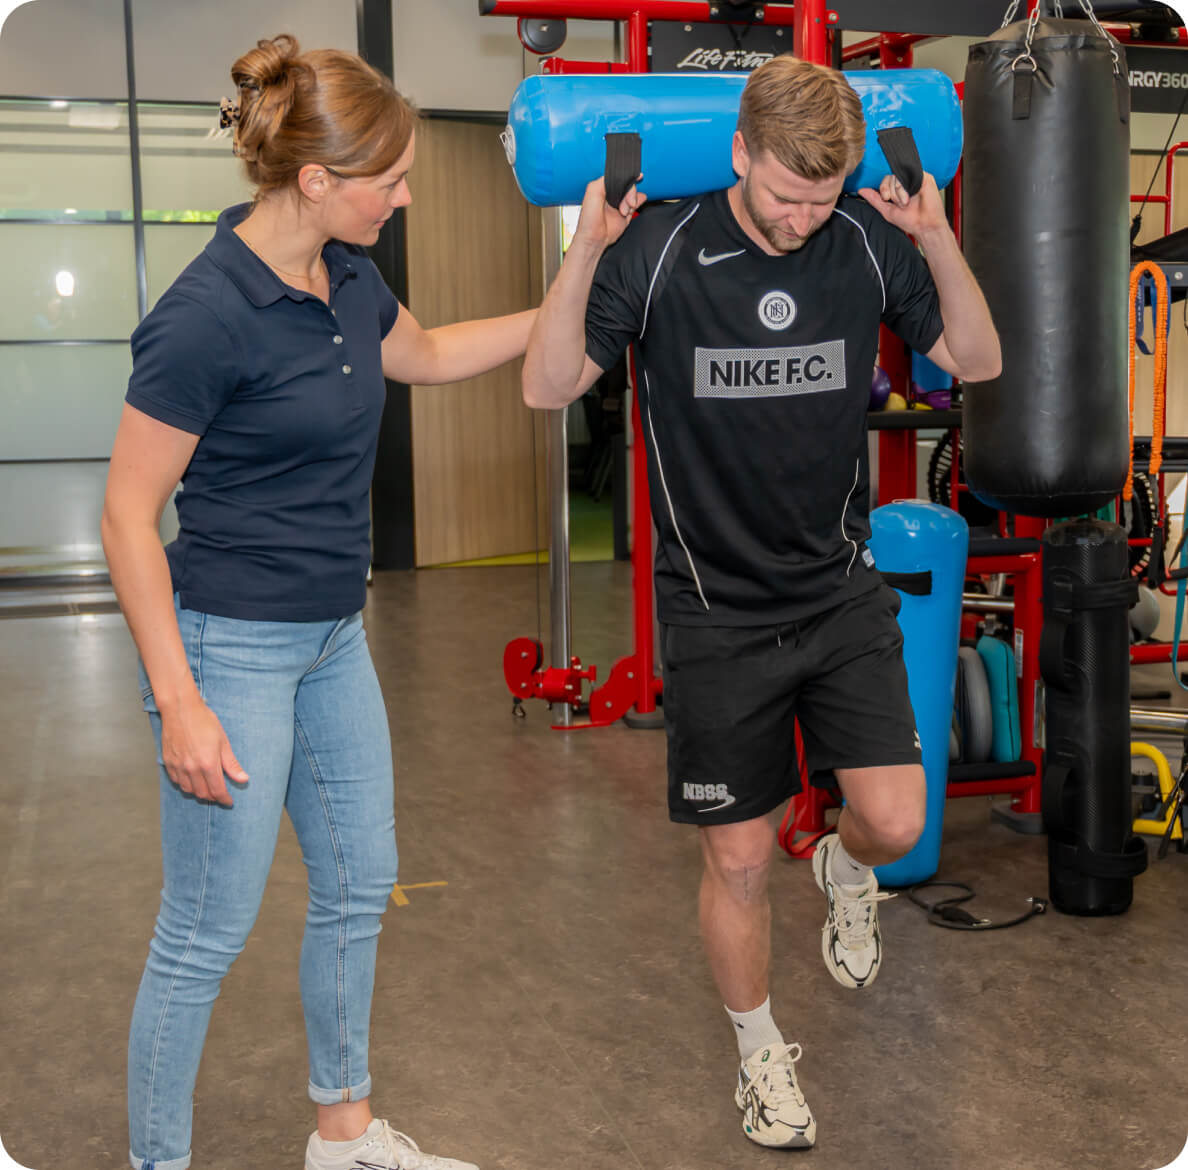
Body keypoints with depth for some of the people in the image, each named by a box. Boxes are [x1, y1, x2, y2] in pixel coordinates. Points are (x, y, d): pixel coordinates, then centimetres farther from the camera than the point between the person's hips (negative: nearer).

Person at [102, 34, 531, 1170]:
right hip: (229, 646, -9)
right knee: (206, 933, 2)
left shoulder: (345, 276, 3)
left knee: (358, 886, 18)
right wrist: (180, 703, -21)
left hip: (332, 637, 9)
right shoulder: (206, 316, -22)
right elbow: (128, 516, -18)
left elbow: (424, 354, 25)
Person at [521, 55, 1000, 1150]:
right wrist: (587, 248, -25)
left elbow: (977, 361, 3)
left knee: (896, 822, -7)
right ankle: (761, 1052, 32)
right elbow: (549, 385, -11)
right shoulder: (658, 249, -12)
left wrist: (939, 239, -14)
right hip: (717, 609, -2)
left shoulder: (870, 242, -5)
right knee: (738, 859, 6)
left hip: (842, 589, 2)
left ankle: (846, 867, 33)